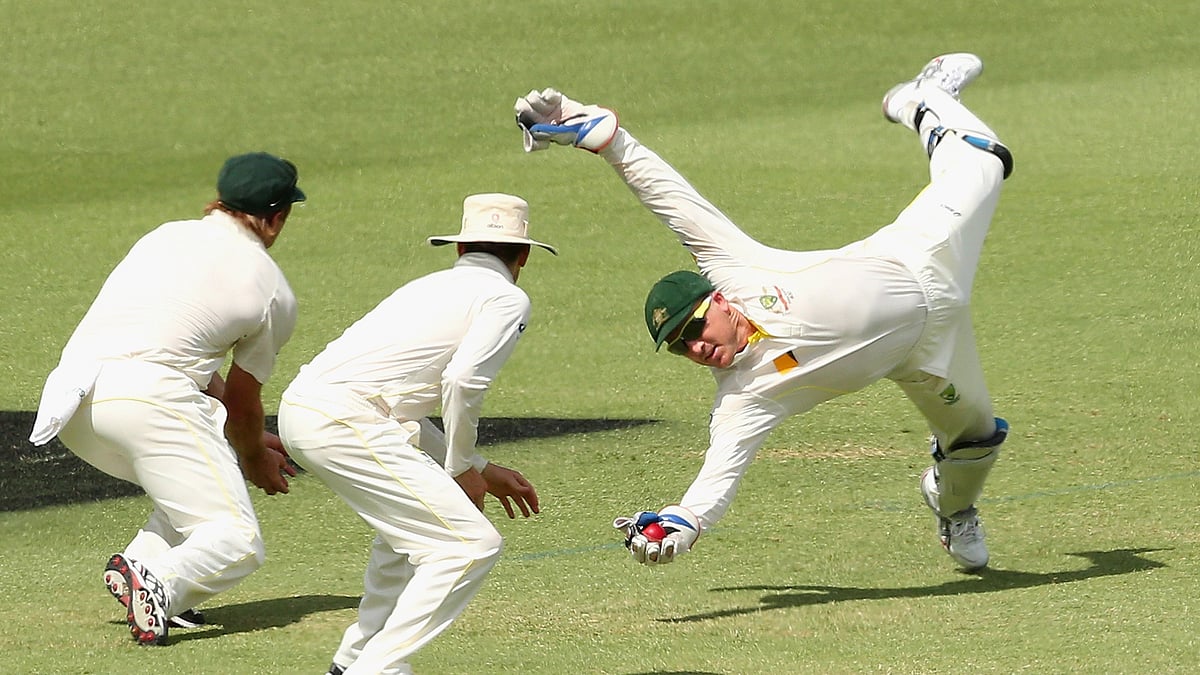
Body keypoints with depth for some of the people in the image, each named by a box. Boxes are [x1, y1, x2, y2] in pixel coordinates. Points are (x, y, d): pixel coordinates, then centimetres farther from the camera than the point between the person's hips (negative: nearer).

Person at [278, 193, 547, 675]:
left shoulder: (431, 286, 29)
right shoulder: (508, 298, 4)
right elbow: (463, 382, -11)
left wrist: (480, 470, 32)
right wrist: (462, 468, 3)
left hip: (299, 406, 9)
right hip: (343, 423, -9)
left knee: (416, 507, 31)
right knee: (471, 544, -8)